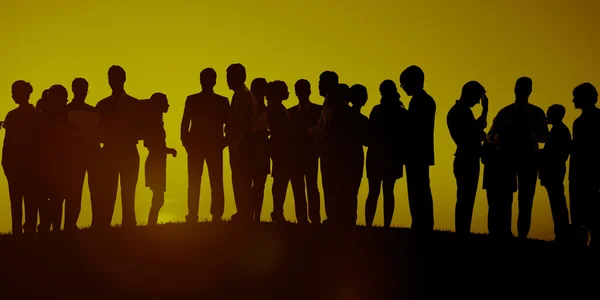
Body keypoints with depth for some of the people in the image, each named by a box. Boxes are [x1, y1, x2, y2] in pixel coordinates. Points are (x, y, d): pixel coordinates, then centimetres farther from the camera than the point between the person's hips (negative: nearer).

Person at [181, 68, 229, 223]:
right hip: (195, 146, 1)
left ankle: (217, 217, -5)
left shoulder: (222, 101, 7)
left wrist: (222, 143, -11)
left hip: (215, 147, 0)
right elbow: (185, 124, 6)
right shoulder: (192, 100, 9)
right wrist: (187, 143, -4)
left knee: (216, 184, -5)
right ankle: (192, 217, -2)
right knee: (194, 183, -2)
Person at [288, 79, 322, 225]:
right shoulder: (290, 112, 15)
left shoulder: (318, 110, 7)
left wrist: (317, 149, -14)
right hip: (295, 155, 3)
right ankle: (302, 220, -3)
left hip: (311, 155, -3)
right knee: (298, 189, -2)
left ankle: (315, 219, -12)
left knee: (312, 187, -11)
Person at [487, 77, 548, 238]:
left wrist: (530, 135, -22)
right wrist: (501, 136, -20)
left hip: (529, 159, 0)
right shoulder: (504, 113, 7)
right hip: (507, 158, 0)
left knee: (526, 200, -1)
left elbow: (544, 136, -1)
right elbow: (491, 136, 3)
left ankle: (522, 236, 3)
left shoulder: (537, 113, 6)